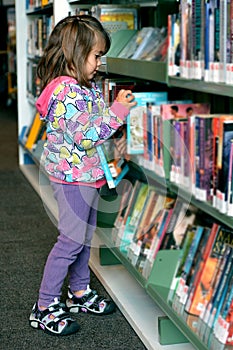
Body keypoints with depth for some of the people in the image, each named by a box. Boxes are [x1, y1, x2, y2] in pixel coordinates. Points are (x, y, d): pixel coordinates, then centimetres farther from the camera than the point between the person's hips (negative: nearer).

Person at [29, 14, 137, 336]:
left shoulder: (87, 87, 8)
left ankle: (80, 292, 34)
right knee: (72, 239, -5)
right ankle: (45, 308, 5)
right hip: (72, 175, -10)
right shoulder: (67, 91, -23)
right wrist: (118, 112, -22)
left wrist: (119, 106, 7)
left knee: (85, 233, 19)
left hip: (87, 173, 10)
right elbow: (85, 137, -27)